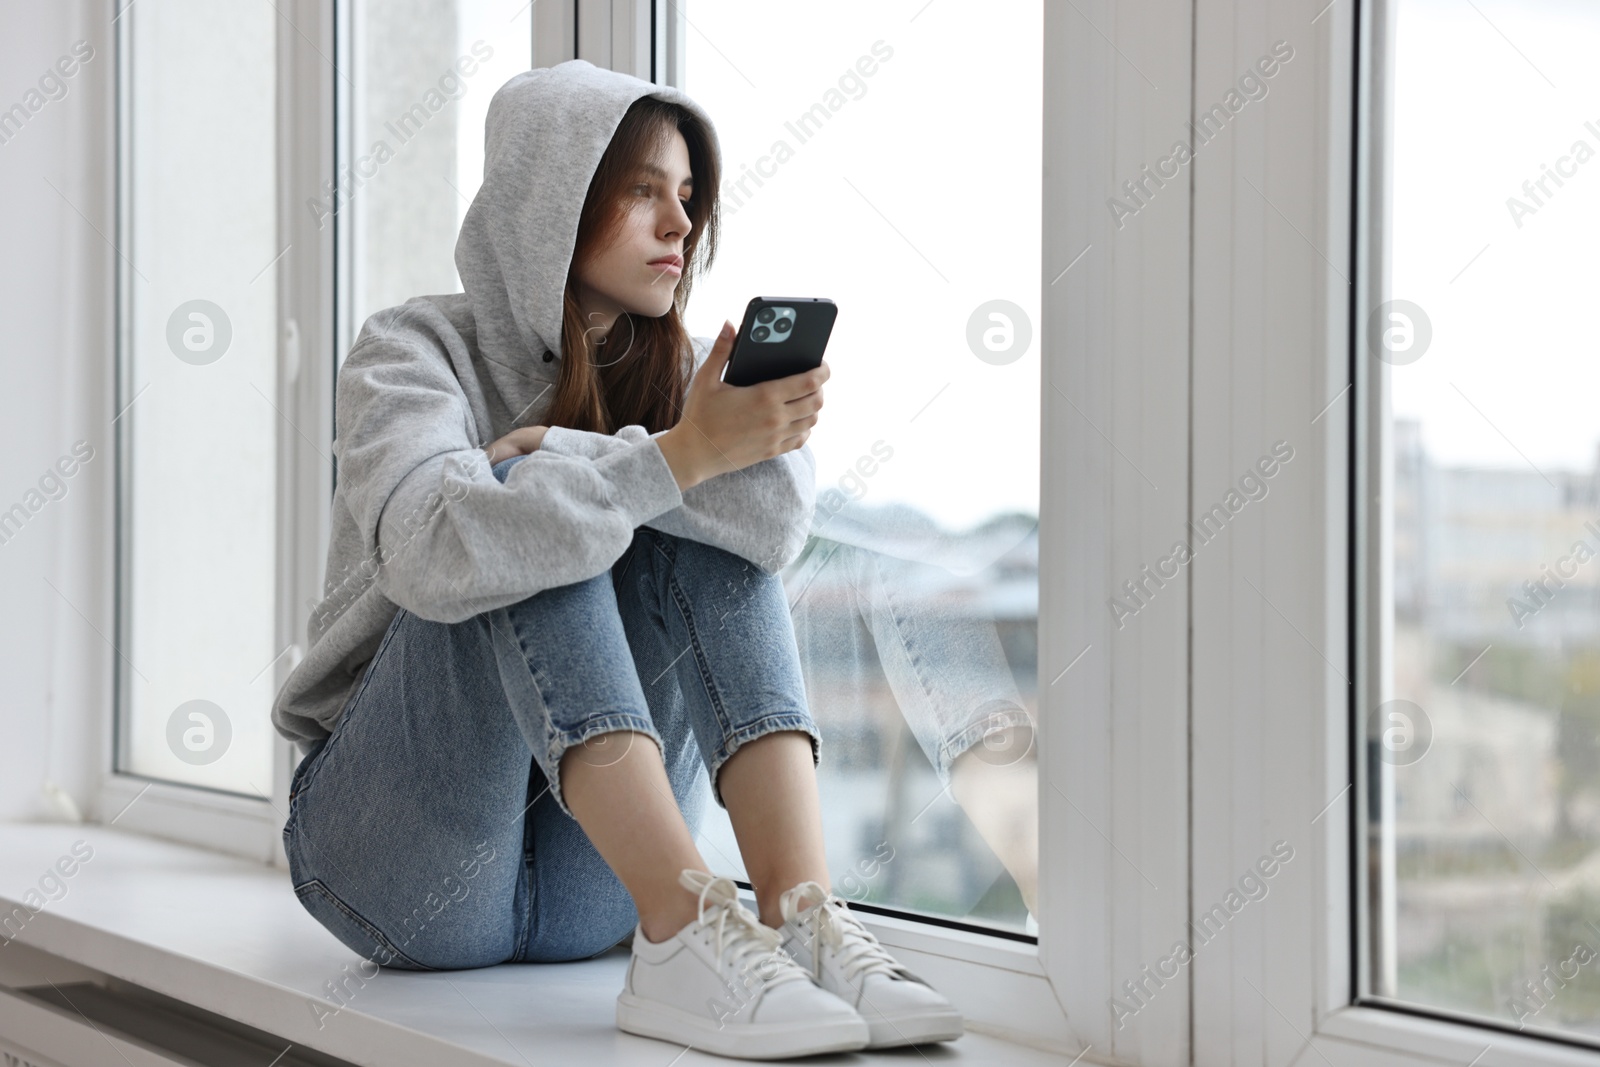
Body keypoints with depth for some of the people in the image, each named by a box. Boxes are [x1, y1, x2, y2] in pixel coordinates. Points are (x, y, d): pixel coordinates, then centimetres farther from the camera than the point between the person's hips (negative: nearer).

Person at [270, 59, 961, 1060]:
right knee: (527, 514, -26)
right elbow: (433, 553, -30)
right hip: (396, 856, -4)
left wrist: (562, 453, -21)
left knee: (710, 534, -17)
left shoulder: (678, 366, 8)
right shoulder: (418, 349, -6)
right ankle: (685, 933, -40)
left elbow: (778, 509, -17)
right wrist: (681, 454, -34)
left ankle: (803, 913, -33)